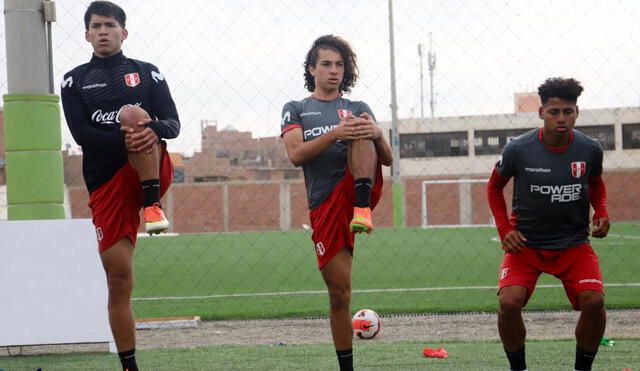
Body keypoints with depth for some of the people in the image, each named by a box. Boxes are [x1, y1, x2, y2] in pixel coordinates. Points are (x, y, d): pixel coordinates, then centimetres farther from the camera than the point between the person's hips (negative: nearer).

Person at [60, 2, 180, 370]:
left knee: (132, 113, -28)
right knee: (118, 277, -4)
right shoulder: (75, 81, 10)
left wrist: (151, 128, -23)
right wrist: (123, 139, -22)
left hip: (152, 173, -1)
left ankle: (153, 204, -29)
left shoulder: (148, 73, 12)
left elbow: (173, 124, 2)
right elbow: (81, 133, -4)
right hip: (105, 184, 1)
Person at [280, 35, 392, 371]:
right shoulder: (296, 110, 15)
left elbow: (387, 160, 10)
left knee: (361, 129, -24)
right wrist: (335, 134, -21)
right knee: (339, 293, -3)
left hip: (357, 188, 0)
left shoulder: (358, 108, 19)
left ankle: (363, 210, -40)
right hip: (324, 205, 0)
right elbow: (295, 154, -4)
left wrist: (377, 135, -14)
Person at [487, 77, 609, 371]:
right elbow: (494, 187, 6)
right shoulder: (518, 150, -12)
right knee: (509, 302, -22)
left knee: (594, 301, -20)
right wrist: (505, 230, -5)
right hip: (525, 243, -1)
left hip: (574, 243, 1)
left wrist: (601, 213, -3)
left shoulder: (590, 150, -7)